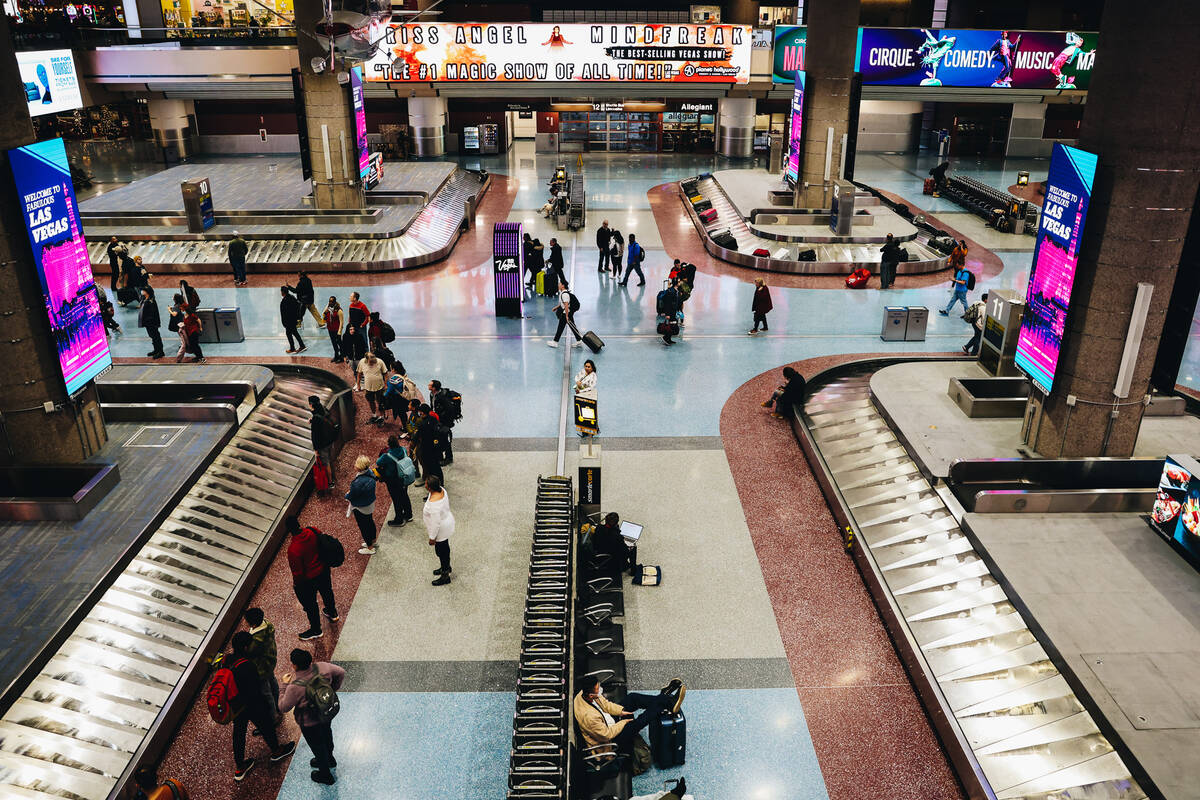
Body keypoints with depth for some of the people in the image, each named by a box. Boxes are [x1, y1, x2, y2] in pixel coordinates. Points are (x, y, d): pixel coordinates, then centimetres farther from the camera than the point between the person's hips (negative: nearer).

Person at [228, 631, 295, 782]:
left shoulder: (227, 661, -13)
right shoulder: (247, 666, -35)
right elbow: (254, 692, -27)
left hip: (235, 706, 7)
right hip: (251, 707, -6)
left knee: (238, 732, 22)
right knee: (266, 727, 20)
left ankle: (239, 768, 38)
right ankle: (276, 751, 46)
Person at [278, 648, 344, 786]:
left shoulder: (295, 687, -37)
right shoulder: (322, 667, -24)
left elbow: (283, 708, -22)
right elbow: (341, 673, -7)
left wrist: (285, 685, -15)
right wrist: (332, 690, 7)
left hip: (310, 722, -5)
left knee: (317, 745, 21)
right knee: (326, 735, 33)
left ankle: (325, 775, 45)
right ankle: (330, 758, 61)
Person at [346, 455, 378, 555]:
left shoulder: (358, 482, -39)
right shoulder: (370, 473, -15)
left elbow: (351, 496, -23)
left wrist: (347, 495, 1)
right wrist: (351, 493, 7)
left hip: (361, 508, -7)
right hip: (370, 504, 7)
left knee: (364, 526, 16)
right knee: (370, 522, 28)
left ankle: (370, 548, 35)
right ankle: (373, 541, 51)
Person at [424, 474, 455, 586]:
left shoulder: (434, 504, -39)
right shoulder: (441, 489, -13)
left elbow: (435, 523, -30)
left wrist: (432, 537, -16)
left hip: (441, 530, -8)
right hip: (447, 520, 8)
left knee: (441, 551, 13)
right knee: (444, 547, 29)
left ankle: (445, 576, 33)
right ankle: (447, 567, 52)